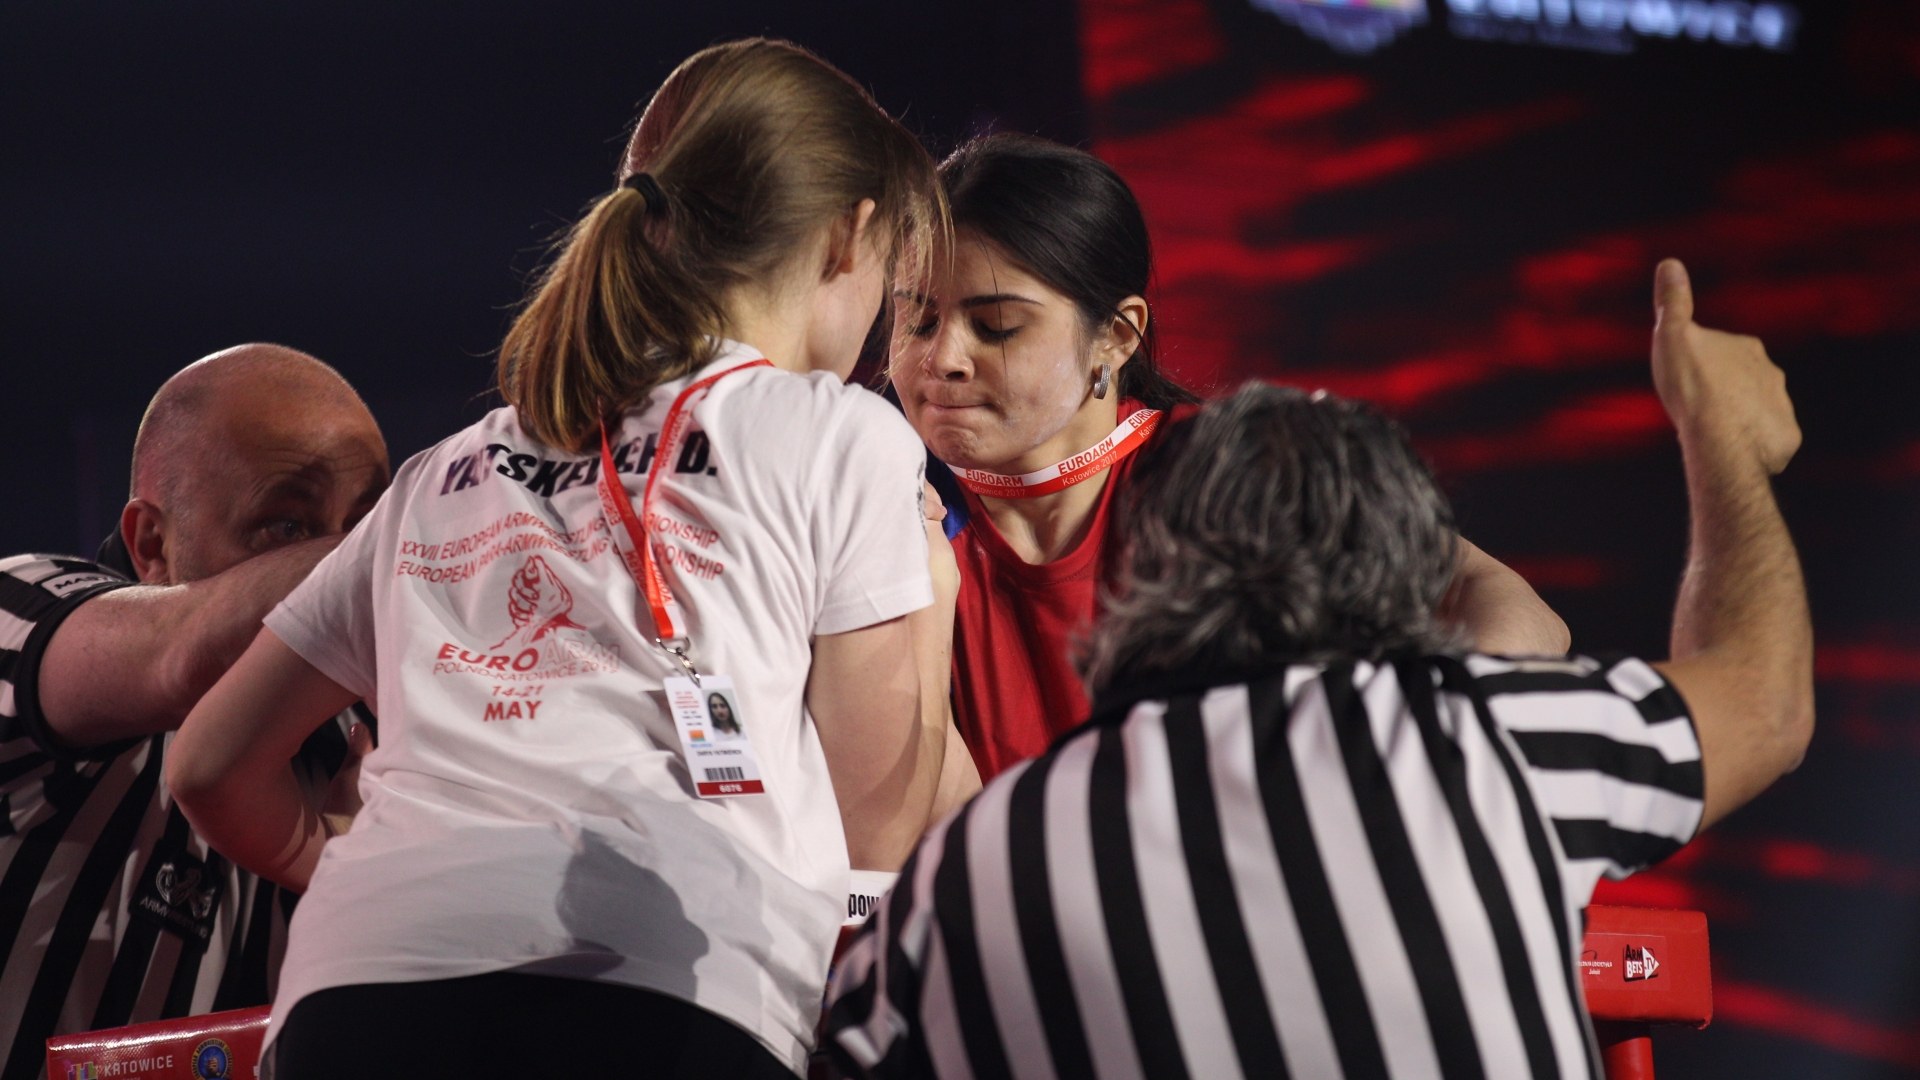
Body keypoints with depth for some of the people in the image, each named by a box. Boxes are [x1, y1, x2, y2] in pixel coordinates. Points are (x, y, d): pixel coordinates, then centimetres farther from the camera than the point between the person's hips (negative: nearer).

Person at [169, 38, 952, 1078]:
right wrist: (932, 599, 28)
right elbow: (872, 833, 12)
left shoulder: (444, 478, 27)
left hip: (349, 995, 5)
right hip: (660, 996, -5)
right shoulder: (841, 432, 13)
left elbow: (211, 765, 29)